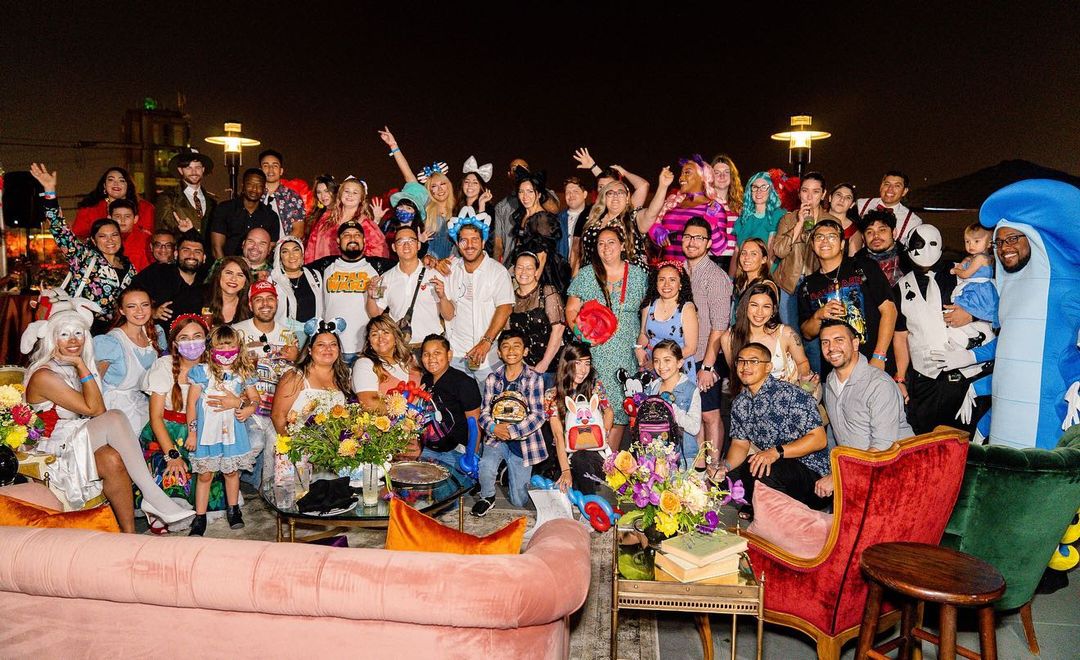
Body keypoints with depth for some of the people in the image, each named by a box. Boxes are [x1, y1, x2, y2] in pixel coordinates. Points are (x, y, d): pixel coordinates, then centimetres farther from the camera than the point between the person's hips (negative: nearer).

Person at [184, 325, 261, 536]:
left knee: (231, 471, 14)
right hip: (207, 431, -2)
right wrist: (192, 432, -4)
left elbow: (255, 398, 10)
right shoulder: (201, 371, -6)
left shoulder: (243, 373, 1)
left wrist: (238, 404, -10)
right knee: (205, 475, 6)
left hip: (233, 431, 2)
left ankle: (233, 509, 32)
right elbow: (192, 403, -4)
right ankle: (200, 518, 16)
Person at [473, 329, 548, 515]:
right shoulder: (493, 379, 1)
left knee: (519, 502, 4)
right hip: (496, 438, 2)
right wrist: (493, 428, -20)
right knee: (485, 468, -30)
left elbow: (538, 415, -12)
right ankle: (487, 497, 3)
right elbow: (484, 412, 2)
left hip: (522, 441, -1)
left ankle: (511, 474, 37)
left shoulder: (534, 379, -8)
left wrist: (511, 430, -22)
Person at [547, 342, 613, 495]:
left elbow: (609, 411, 19)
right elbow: (558, 435, -11)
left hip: (597, 454, 2)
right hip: (569, 454, -2)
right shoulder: (552, 395, -5)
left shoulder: (595, 385, 2)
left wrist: (603, 433, -1)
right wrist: (565, 470, -21)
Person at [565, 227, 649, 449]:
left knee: (619, 405, 2)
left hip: (627, 354, 1)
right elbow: (571, 310, 5)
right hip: (594, 353, -1)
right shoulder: (585, 275, 4)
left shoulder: (638, 275, 8)